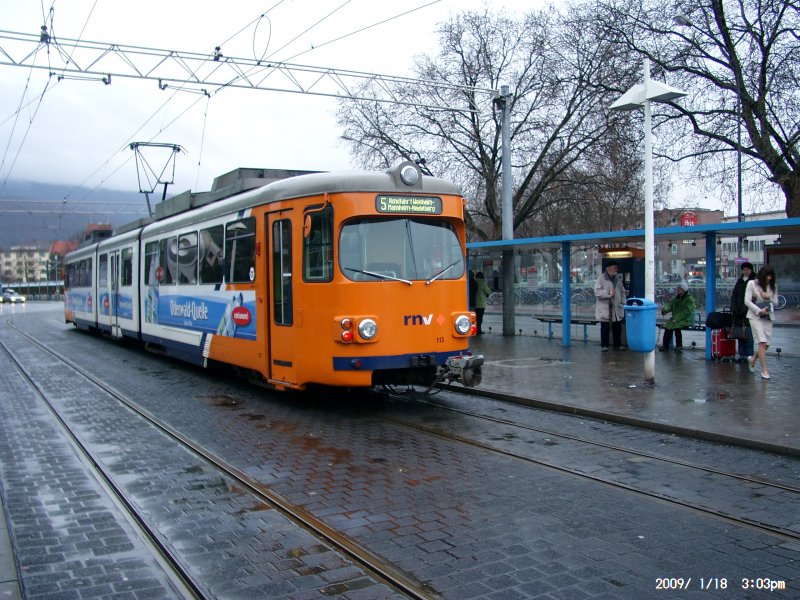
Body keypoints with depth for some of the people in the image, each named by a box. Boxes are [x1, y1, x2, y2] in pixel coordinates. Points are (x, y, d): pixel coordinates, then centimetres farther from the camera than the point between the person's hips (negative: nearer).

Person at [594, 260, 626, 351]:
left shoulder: (618, 278, 14)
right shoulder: (601, 279, -6)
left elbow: (622, 292, 19)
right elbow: (597, 291, -14)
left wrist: (623, 303, 10)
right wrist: (608, 293, -24)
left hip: (617, 308, 6)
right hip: (605, 308, -6)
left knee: (617, 327, 10)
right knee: (605, 328, 2)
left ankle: (618, 345, 21)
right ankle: (604, 345, 10)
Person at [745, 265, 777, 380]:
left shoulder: (773, 286, 7)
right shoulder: (752, 284, -5)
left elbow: (775, 302, 10)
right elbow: (747, 301, -7)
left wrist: (769, 297, -11)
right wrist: (759, 311, -17)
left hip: (768, 316, 5)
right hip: (755, 316, -5)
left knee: (767, 343, 5)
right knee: (762, 342, -12)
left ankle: (752, 359, 33)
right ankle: (764, 370, -7)